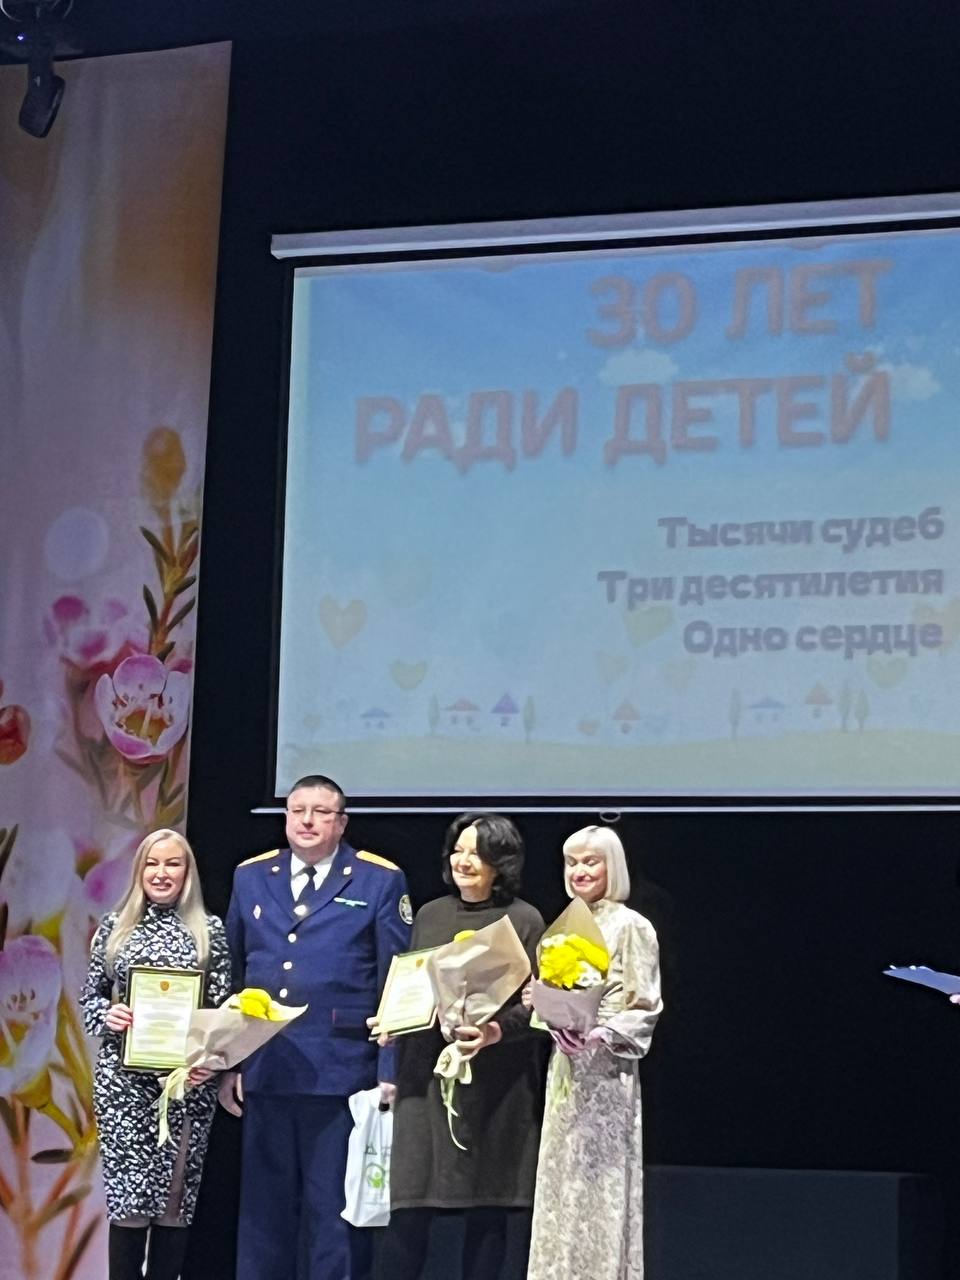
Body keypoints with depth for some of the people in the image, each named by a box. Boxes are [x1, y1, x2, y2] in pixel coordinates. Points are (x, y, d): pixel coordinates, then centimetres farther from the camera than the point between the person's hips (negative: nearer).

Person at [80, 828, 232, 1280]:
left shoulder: (209, 930, 4)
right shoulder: (115, 925, 7)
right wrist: (106, 1015, -10)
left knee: (176, 1193, 3)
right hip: (124, 1077, 0)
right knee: (128, 1192, -4)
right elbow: (90, 994, 11)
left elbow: (223, 1005, 3)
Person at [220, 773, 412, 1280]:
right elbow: (230, 977, 13)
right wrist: (226, 1063, 8)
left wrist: (389, 1071, -9)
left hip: (341, 1075, -3)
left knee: (335, 1212, 2)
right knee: (263, 1208, 9)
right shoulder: (250, 878, 11)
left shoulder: (379, 882, 1)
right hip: (263, 1072, 3)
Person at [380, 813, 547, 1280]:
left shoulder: (525, 920, 0)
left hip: (495, 1079, -3)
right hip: (427, 1070, 3)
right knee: (409, 1207, -2)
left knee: (487, 1209, 2)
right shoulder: (429, 915, 13)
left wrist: (499, 1030, -23)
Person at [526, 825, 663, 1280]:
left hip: (606, 1071, -7)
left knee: (600, 1185, -6)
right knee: (562, 1184, 7)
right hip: (565, 1070, 7)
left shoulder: (631, 927, -7)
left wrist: (597, 1036, -23)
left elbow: (644, 1009, -10)